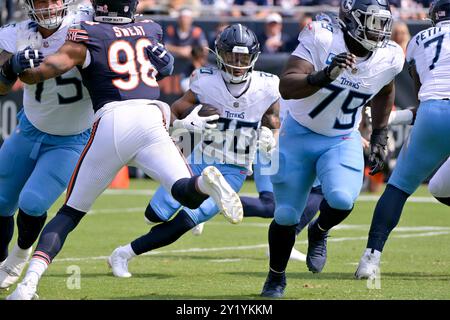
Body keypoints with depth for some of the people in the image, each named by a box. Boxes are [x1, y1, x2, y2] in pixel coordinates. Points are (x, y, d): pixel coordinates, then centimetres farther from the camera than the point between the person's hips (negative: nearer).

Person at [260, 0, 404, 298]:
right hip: (299, 135, -2)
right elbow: (286, 87, -33)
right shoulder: (321, 38, -25)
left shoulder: (389, 59, -12)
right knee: (286, 217, 2)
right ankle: (276, 277, 29)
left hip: (343, 140, 2)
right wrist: (324, 76, -48)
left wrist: (380, 137, 14)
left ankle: (319, 232, 10)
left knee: (342, 200, -26)